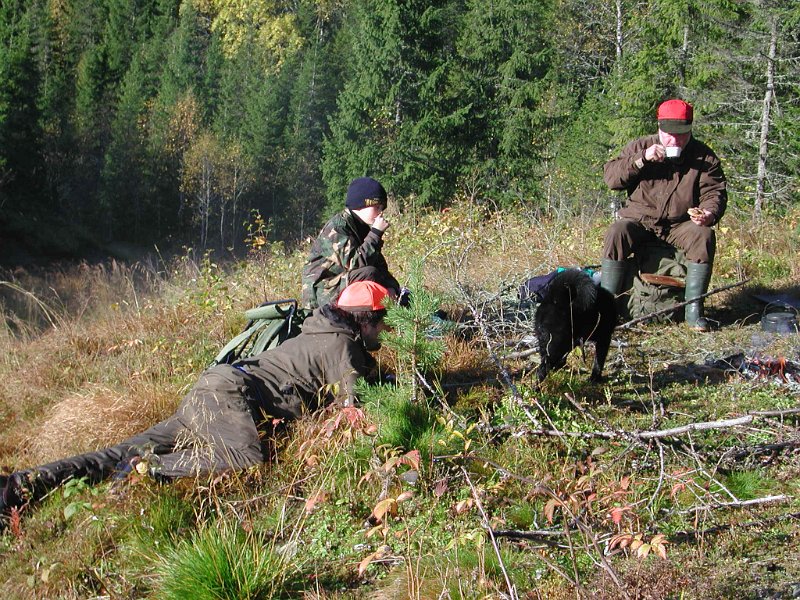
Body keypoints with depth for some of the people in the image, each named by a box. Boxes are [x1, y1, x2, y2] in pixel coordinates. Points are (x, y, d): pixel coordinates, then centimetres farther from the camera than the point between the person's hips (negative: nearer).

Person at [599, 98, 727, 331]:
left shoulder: (704, 157, 2)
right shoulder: (639, 147, 4)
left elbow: (714, 191, 0)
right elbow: (610, 176, -5)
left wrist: (709, 213, -23)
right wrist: (641, 159, -18)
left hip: (681, 224, 0)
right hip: (640, 220, 0)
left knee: (704, 236, -30)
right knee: (616, 233, -30)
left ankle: (694, 309, -23)